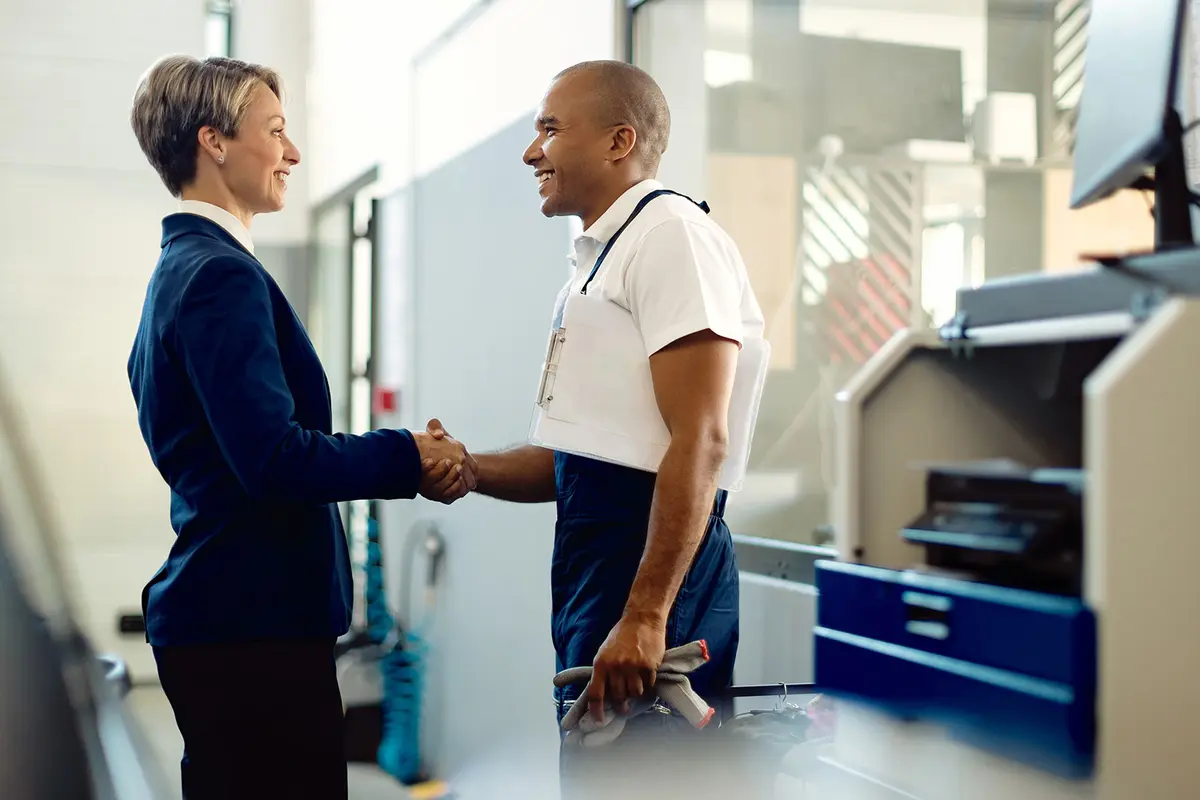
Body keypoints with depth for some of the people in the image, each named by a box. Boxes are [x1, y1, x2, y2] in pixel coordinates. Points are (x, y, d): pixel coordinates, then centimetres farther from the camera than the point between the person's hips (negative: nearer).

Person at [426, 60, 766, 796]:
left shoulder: (670, 233, -11)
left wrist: (643, 618, -24)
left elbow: (699, 442, -20)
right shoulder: (595, 261, 17)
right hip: (592, 588, 9)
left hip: (655, 586, -9)